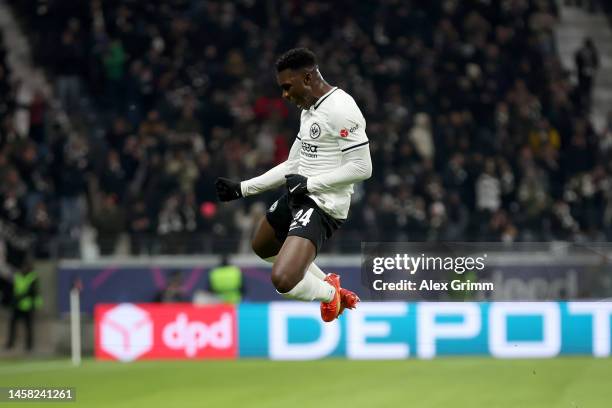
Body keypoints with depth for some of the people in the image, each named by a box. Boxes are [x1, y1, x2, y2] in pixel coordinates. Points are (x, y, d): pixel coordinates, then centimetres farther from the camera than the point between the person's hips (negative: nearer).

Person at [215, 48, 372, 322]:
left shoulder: (341, 108, -19)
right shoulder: (308, 110, 13)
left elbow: (362, 168, -23)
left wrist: (310, 184, -21)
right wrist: (242, 188, 16)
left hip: (323, 205, -11)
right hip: (297, 196, 11)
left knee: (282, 280, -25)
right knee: (262, 247, 34)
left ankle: (330, 294, 7)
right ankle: (328, 282, 43)